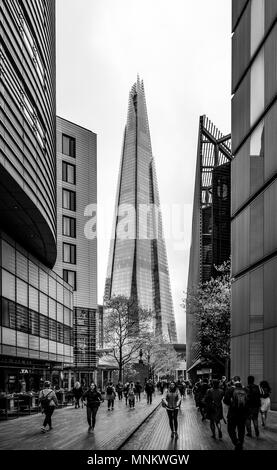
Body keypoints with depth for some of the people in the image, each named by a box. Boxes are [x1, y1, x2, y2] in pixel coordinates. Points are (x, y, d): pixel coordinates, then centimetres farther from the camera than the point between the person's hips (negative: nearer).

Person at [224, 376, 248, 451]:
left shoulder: (230, 389, -11)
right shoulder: (244, 390, -2)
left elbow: (226, 400, -13)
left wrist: (231, 404, 5)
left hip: (233, 413, -3)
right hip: (243, 414, 3)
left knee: (231, 429, 10)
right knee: (241, 430, 17)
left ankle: (237, 443, -11)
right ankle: (240, 446, 24)